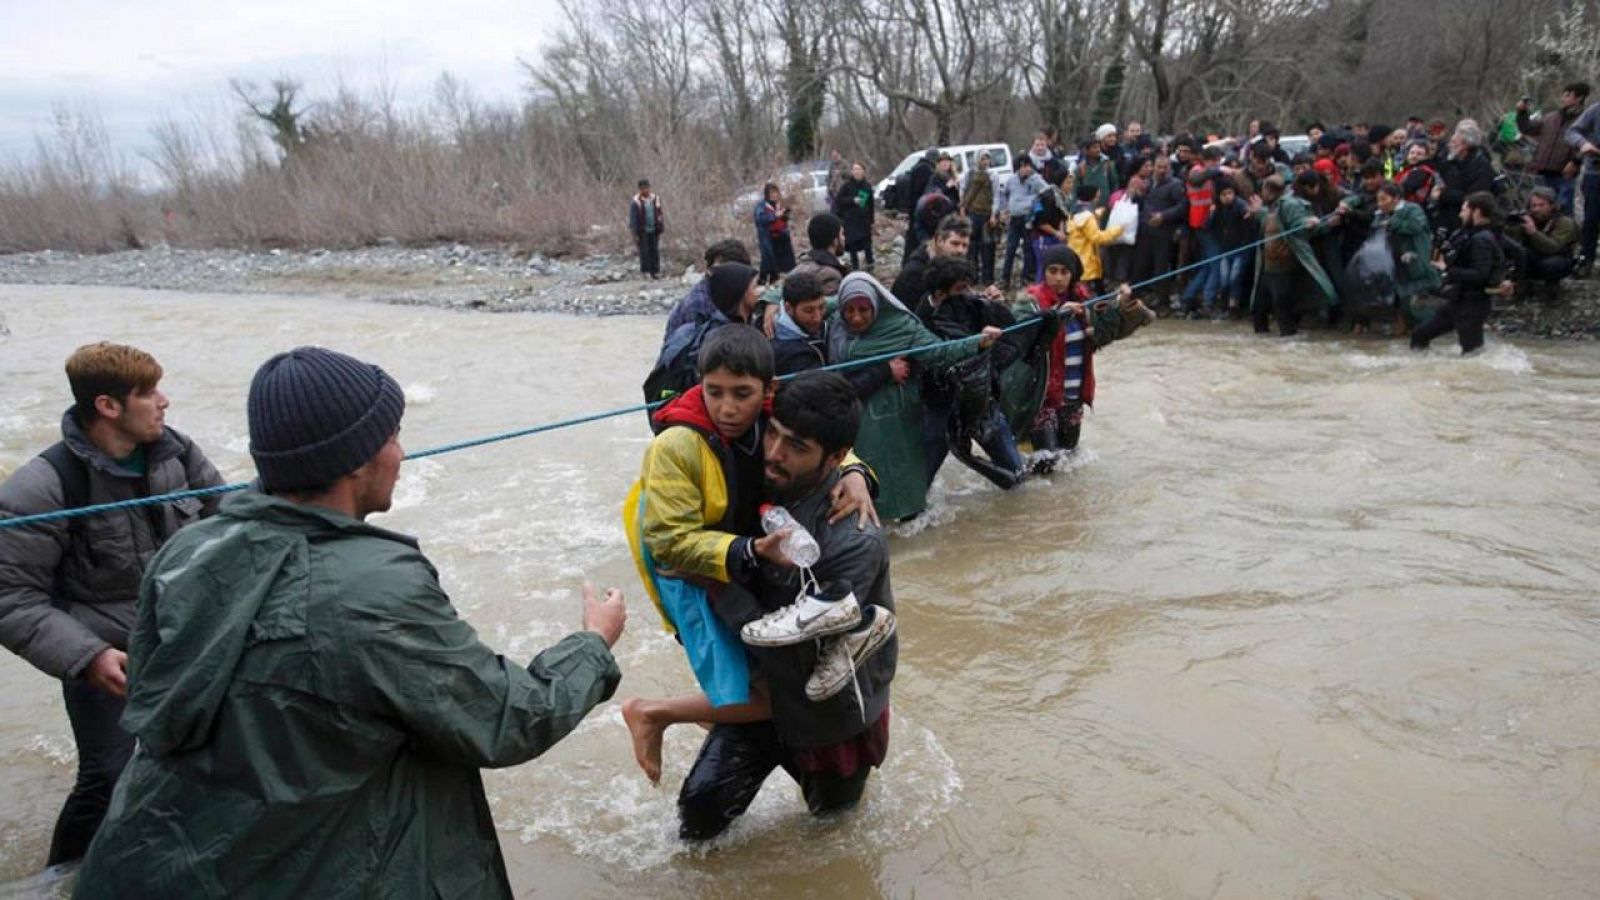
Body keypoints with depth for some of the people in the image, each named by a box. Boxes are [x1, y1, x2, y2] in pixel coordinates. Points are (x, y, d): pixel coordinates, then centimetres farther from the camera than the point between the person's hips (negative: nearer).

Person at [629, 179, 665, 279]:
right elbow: (632, 219, -7)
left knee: (655, 251, 6)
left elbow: (660, 215, 14)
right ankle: (645, 271, 9)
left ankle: (655, 271, 13)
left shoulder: (655, 199, 5)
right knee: (644, 252, -1)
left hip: (654, 230, 4)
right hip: (642, 232, -4)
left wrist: (662, 228, 10)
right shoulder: (636, 202, -9)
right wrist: (635, 234, -10)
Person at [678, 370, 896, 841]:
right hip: (767, 694, 4)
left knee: (829, 811, 19)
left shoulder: (855, 541, -33)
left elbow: (793, 659, -32)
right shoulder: (764, 491, -13)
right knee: (701, 809, -5)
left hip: (834, 709, -4)